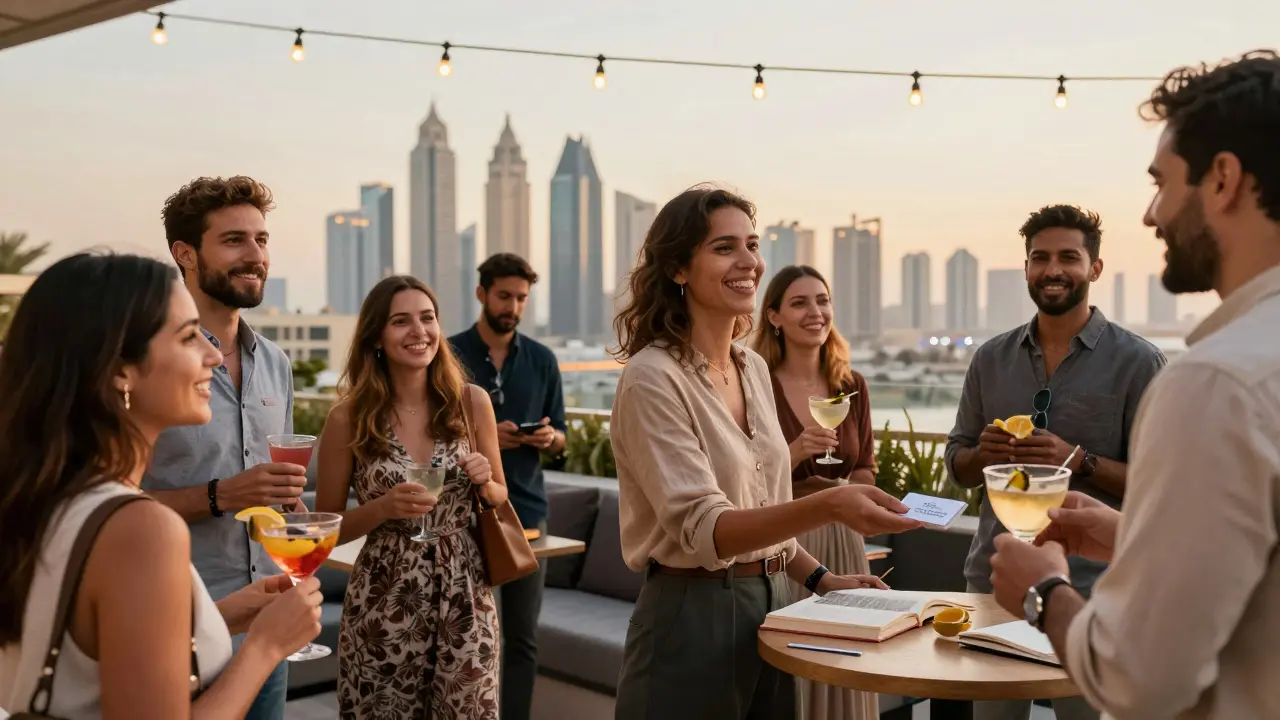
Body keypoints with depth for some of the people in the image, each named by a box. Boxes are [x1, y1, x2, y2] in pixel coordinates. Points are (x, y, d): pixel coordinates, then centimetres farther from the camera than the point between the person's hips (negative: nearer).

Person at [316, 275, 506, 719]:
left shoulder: (472, 402, -1)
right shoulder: (349, 418, -7)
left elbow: (499, 497, 11)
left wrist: (484, 482, -11)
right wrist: (385, 506, -17)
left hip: (464, 596, 2)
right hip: (383, 602, -1)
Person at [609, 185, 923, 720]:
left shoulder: (754, 368, 7)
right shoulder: (652, 379, -16)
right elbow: (704, 528, -24)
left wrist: (819, 580, 7)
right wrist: (829, 506, -36)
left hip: (769, 604, 7)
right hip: (691, 616, -7)